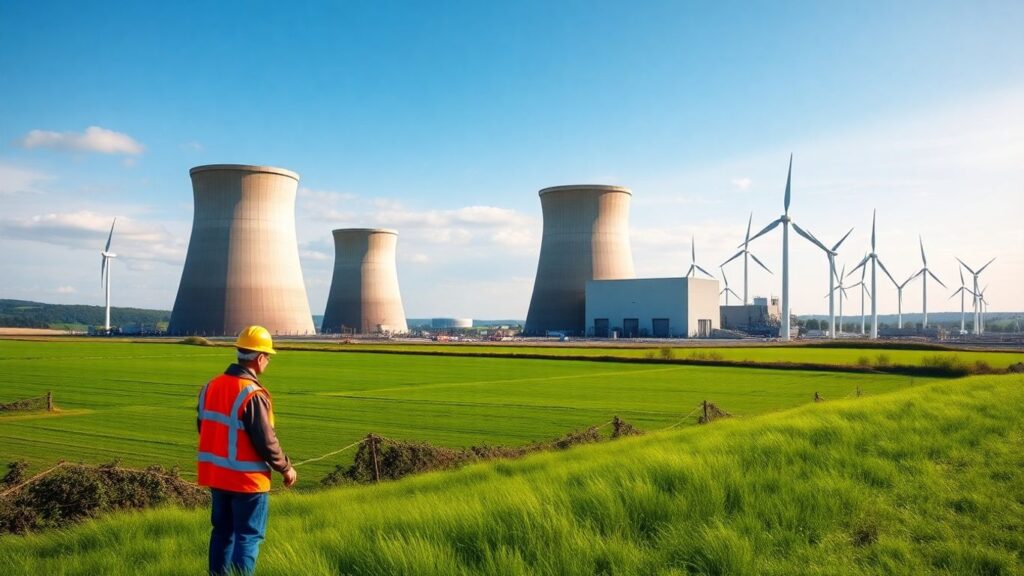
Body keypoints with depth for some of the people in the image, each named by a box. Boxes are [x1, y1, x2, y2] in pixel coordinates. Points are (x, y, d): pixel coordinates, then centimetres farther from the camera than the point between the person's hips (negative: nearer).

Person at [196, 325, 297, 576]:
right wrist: (286, 468, -4)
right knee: (248, 537, 3)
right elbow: (266, 442, -19)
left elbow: (203, 428, 12)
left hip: (216, 475, 8)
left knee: (223, 532, 19)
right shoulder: (253, 394, -22)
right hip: (247, 479, -8)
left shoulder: (211, 386, 3)